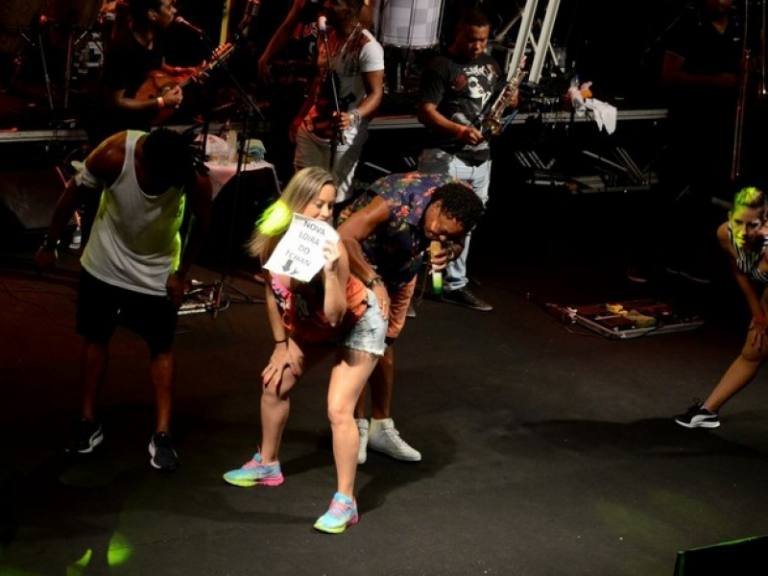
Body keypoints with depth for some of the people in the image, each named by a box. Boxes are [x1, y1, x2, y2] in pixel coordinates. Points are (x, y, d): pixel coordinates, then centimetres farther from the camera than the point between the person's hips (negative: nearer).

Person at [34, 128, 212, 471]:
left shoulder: (196, 178, -30)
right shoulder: (114, 154, -32)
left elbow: (201, 222, -8)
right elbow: (75, 193, -14)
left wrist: (182, 273, -6)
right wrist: (49, 245, -4)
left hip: (157, 271, 0)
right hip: (105, 264, 1)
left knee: (161, 348, 3)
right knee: (95, 338, 11)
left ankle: (162, 435, 10)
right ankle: (88, 423, 25)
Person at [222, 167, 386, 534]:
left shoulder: (331, 249, -35)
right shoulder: (272, 239, -21)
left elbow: (335, 315, -38)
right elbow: (272, 291, -3)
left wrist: (330, 270, -50)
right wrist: (281, 344, 3)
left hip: (357, 324, -6)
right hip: (309, 324, 7)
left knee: (339, 409, -16)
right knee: (275, 382, 16)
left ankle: (345, 501, -7)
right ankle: (267, 465, 39)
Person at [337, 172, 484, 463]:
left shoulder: (456, 203, -23)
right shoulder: (395, 202, -41)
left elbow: (457, 241, -3)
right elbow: (343, 237, -47)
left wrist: (448, 251, -26)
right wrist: (374, 283, -50)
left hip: (401, 267, 6)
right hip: (359, 258, -6)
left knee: (385, 342, 11)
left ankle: (381, 427, 19)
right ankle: (357, 426, 3)